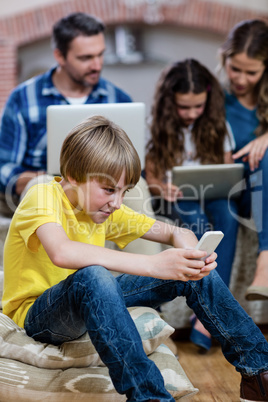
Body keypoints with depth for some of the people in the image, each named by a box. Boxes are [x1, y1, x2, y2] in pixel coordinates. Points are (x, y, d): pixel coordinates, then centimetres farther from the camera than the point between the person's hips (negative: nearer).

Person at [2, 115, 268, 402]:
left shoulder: (107, 210, 2)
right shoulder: (43, 197, -21)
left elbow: (175, 233, 7)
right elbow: (62, 253, -43)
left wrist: (192, 257, -19)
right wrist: (152, 265, -46)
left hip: (91, 304, 7)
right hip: (35, 314, -7)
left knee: (195, 273, -4)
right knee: (92, 276, -42)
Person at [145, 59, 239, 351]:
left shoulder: (217, 126, 5)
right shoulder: (158, 128, 1)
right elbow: (150, 177, 2)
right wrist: (162, 189, -21)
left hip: (211, 196, 1)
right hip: (174, 199, -1)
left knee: (227, 212, -34)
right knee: (198, 221, -36)